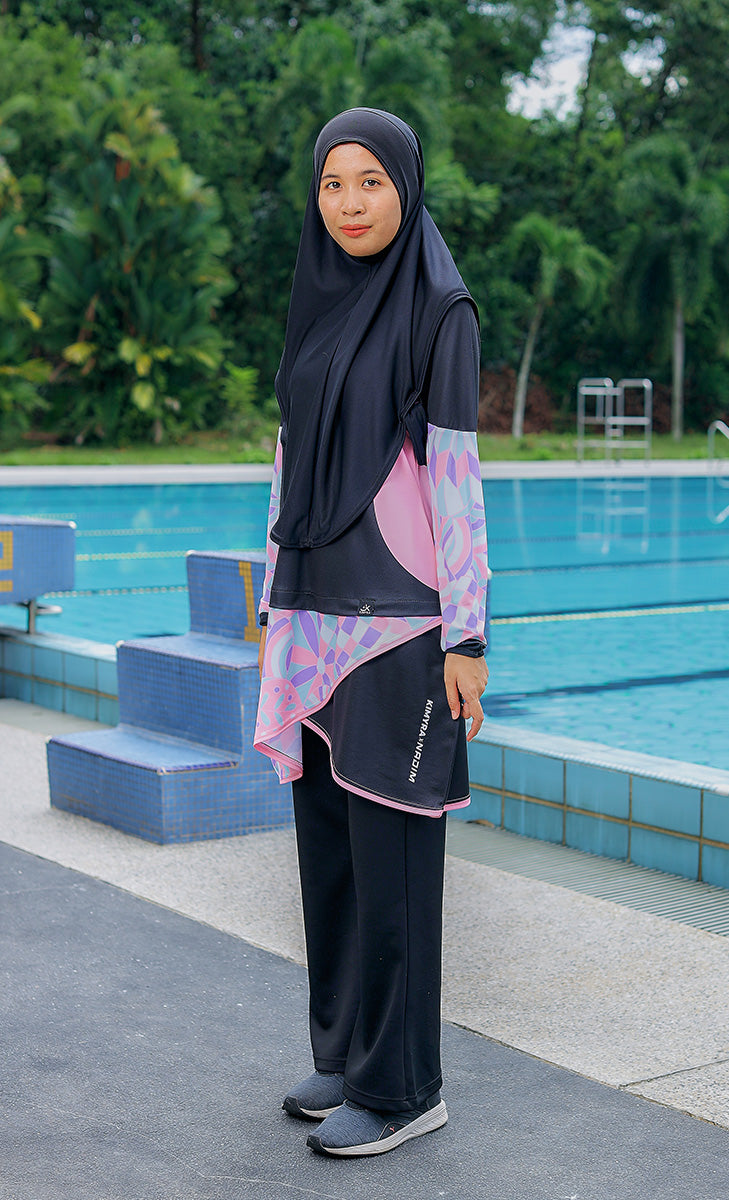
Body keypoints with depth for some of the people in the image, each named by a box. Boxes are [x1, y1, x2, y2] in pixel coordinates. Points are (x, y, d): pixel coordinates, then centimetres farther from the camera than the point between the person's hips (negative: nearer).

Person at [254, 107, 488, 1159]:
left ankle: (403, 1083, 12)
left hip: (397, 615, -7)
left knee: (388, 843, -2)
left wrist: (467, 637, -14)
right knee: (328, 834, 12)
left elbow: (457, 475, -12)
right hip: (318, 608, 7)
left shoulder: (442, 309, -9)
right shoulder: (320, 308, 12)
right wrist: (275, 604, 15)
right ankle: (350, 1046, 27)